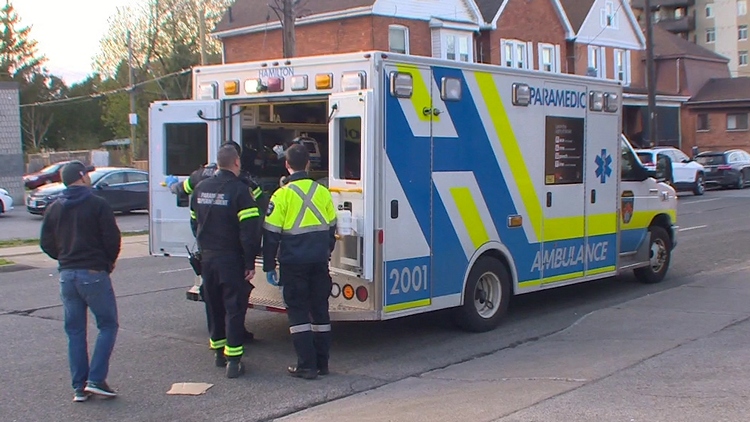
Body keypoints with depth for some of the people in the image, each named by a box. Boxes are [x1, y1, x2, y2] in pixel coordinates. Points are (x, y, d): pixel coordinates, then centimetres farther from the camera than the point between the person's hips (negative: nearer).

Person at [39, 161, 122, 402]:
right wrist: (108, 263, 6)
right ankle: (96, 379, -4)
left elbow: (46, 244, 9)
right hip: (94, 274, -5)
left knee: (74, 331, 10)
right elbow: (112, 239, -11)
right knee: (108, 325, 5)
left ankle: (79, 387, 11)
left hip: (66, 275, 6)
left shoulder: (54, 209, 9)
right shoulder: (97, 205, -8)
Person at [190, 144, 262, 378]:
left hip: (207, 257, 6)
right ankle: (233, 360, -4)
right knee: (234, 307, -2)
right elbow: (249, 230, -18)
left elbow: (194, 223, 16)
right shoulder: (239, 190, -14)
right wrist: (250, 262, -13)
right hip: (231, 259, -6)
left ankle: (218, 350, 29)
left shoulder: (201, 188, 7)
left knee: (214, 305, 18)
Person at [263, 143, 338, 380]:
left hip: (294, 263, -4)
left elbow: (271, 234, -8)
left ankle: (306, 365, 1)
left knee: (298, 312, 3)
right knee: (320, 310, 12)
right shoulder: (322, 192, 3)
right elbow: (331, 228, 14)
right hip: (319, 262, 4)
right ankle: (322, 363, 18)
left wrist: (269, 266, 0)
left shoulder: (283, 195, -10)